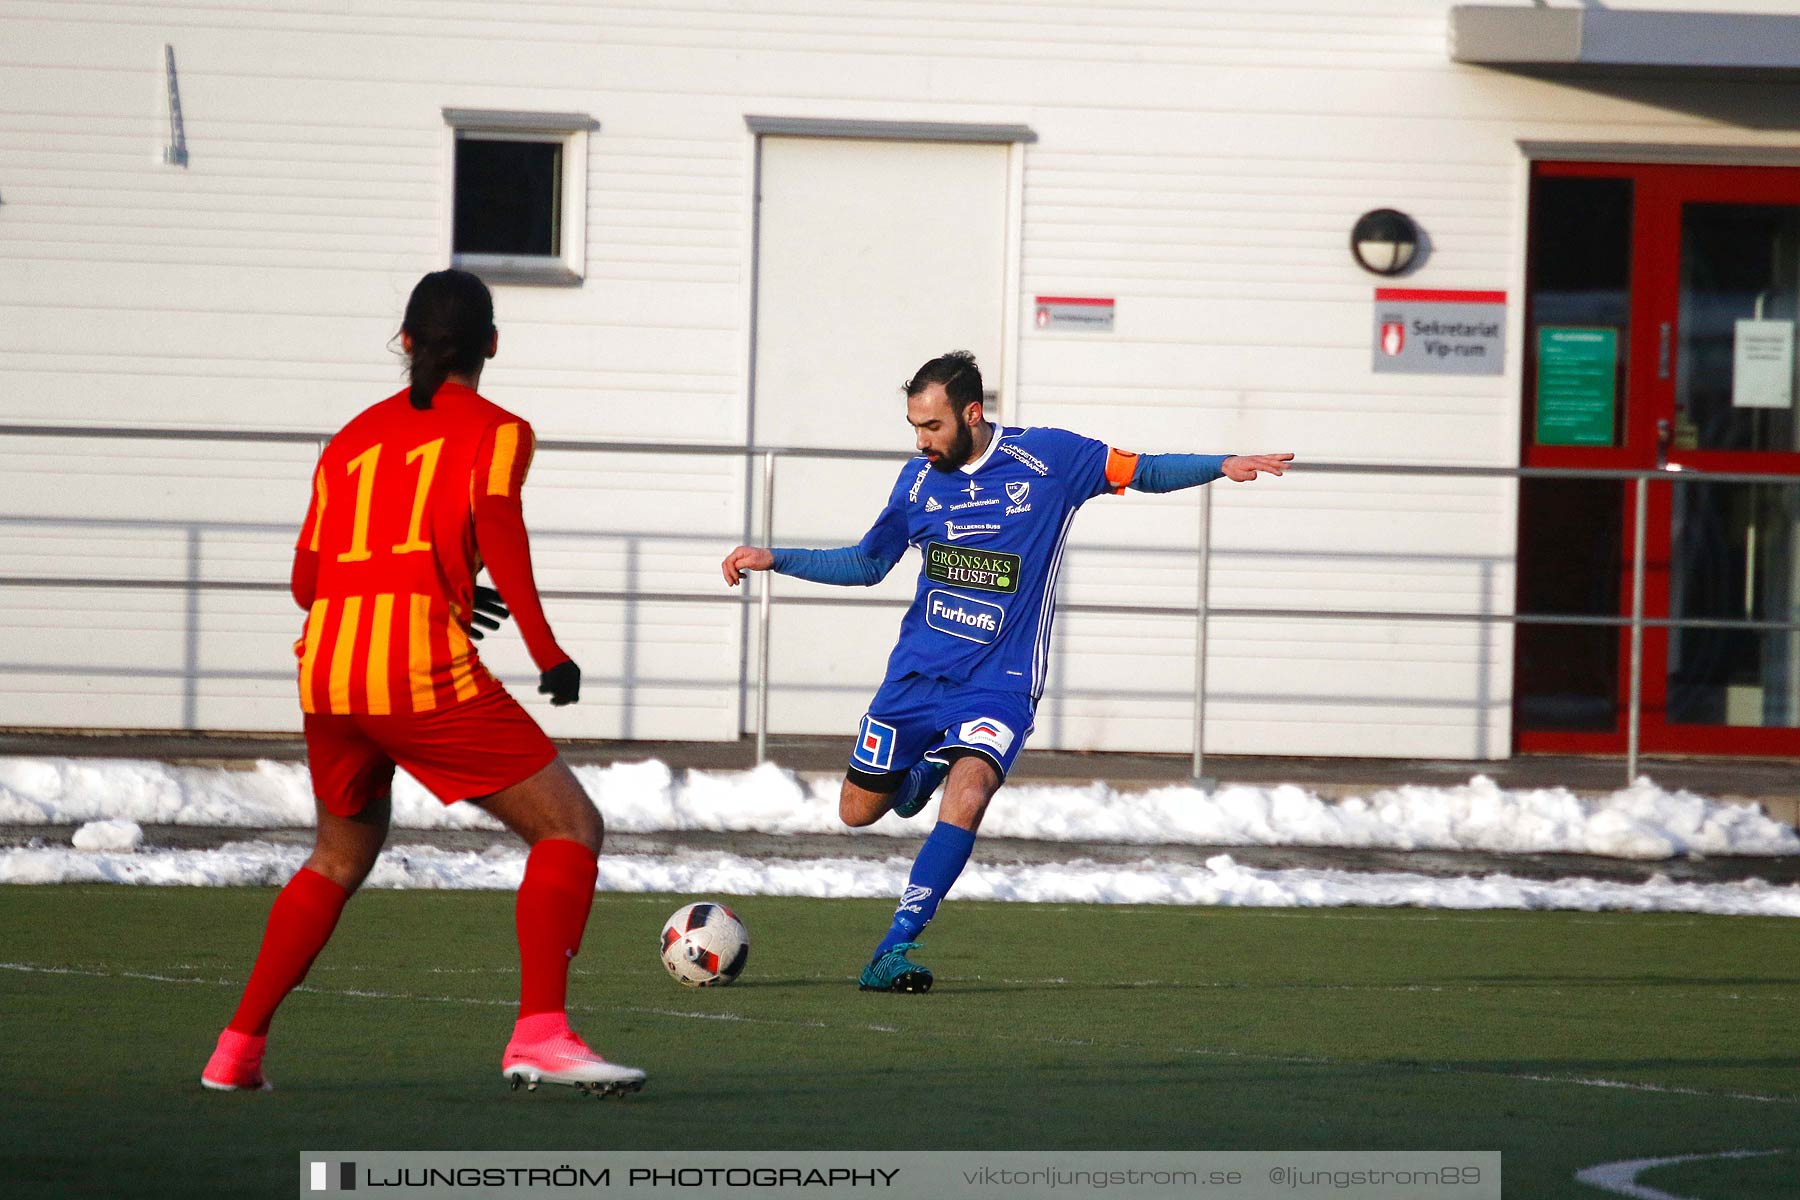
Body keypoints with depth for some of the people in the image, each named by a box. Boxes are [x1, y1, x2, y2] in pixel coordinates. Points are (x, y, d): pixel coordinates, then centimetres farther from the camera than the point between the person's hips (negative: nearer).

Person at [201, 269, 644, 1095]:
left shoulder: (352, 439, 21)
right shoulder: (493, 430, 5)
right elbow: (496, 524, -14)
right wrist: (545, 650, -13)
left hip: (326, 673, 6)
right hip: (425, 673, -6)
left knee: (341, 857, 27)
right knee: (570, 828, 0)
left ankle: (238, 1048, 23)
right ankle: (539, 1033, -17)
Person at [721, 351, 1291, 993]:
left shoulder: (1050, 458, -8)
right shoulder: (919, 478, 3)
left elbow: (1146, 472, 2)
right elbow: (866, 564, 17)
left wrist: (1221, 465, -14)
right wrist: (773, 559, 8)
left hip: (999, 681, -4)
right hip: (917, 669, 4)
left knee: (967, 795, -28)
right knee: (859, 810, 7)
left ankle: (894, 950, -27)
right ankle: (920, 771, 43)